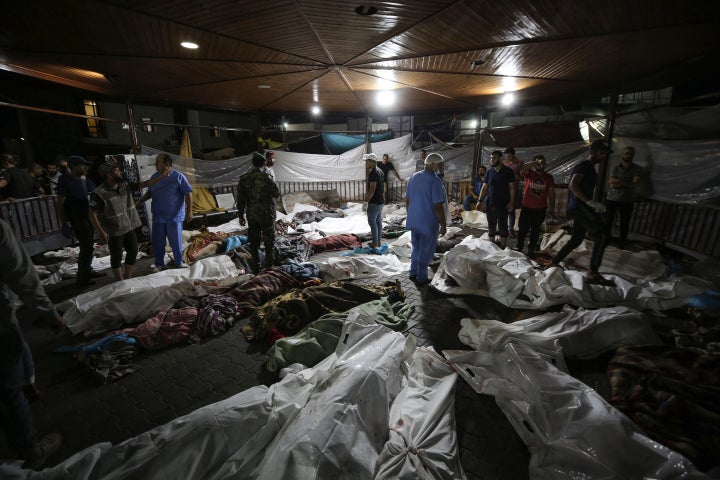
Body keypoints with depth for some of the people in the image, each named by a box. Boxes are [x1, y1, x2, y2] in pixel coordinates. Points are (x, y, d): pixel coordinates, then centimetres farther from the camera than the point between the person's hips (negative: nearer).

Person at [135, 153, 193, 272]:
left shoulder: (178, 177, -10)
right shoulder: (154, 177, 7)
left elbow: (188, 194, -11)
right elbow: (149, 193, 20)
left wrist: (189, 211, -16)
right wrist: (138, 202, 7)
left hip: (174, 216, -5)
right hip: (158, 216, 5)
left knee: (176, 241, 5)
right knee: (157, 241, 10)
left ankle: (179, 262, 23)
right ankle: (159, 263, 27)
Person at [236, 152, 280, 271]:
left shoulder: (244, 179, 1)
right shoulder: (266, 177, -14)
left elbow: (240, 199, 3)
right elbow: (277, 194, -6)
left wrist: (241, 215, 11)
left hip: (251, 215, 4)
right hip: (266, 214, -4)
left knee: (253, 241, 13)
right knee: (269, 240, 9)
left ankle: (256, 266, 20)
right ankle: (269, 265, 13)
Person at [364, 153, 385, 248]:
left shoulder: (373, 173, -18)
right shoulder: (380, 171, 13)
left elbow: (372, 189, -23)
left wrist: (366, 200, -19)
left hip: (374, 202, -10)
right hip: (381, 201, 10)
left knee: (372, 221, -3)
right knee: (378, 221, 14)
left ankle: (375, 243, 2)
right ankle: (378, 241, 22)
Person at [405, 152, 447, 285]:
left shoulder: (413, 177, 4)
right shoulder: (435, 181, -18)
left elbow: (407, 200, 9)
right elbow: (438, 206, -20)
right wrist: (443, 225, -11)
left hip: (413, 221, 7)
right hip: (429, 223, -6)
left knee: (416, 248, 22)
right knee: (426, 251, 9)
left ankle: (413, 273, 31)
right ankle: (421, 278, 21)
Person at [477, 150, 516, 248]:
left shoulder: (507, 171, -3)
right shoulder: (489, 172, 7)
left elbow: (512, 187, -4)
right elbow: (484, 187, 8)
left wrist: (512, 201, -11)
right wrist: (480, 201, 1)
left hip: (503, 205, -3)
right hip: (490, 204, 4)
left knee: (502, 226, 4)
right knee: (491, 226, 10)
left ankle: (502, 246, 15)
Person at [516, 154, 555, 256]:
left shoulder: (548, 177, 5)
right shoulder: (529, 173, -2)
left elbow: (551, 193, 8)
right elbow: (522, 169, -26)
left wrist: (552, 207, 6)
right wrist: (536, 163, -33)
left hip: (541, 209, 2)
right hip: (527, 208, -2)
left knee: (535, 230, 11)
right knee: (523, 229, 3)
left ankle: (531, 249, 23)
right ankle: (519, 247, 19)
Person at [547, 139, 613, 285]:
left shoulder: (590, 169, 25)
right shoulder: (583, 165, -6)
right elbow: (573, 185, -21)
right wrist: (590, 202, -29)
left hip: (581, 207, 11)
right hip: (578, 206, -11)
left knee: (576, 239, 17)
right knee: (602, 234, -19)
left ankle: (553, 263, 25)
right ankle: (593, 273, -22)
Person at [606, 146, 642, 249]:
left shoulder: (637, 169, 3)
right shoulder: (616, 167, 3)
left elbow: (634, 184, -10)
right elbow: (612, 182, -8)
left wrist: (619, 183, -16)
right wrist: (627, 183, -15)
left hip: (627, 201, 0)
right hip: (612, 199, 0)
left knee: (624, 223, 5)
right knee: (608, 221, 1)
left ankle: (622, 243, 17)